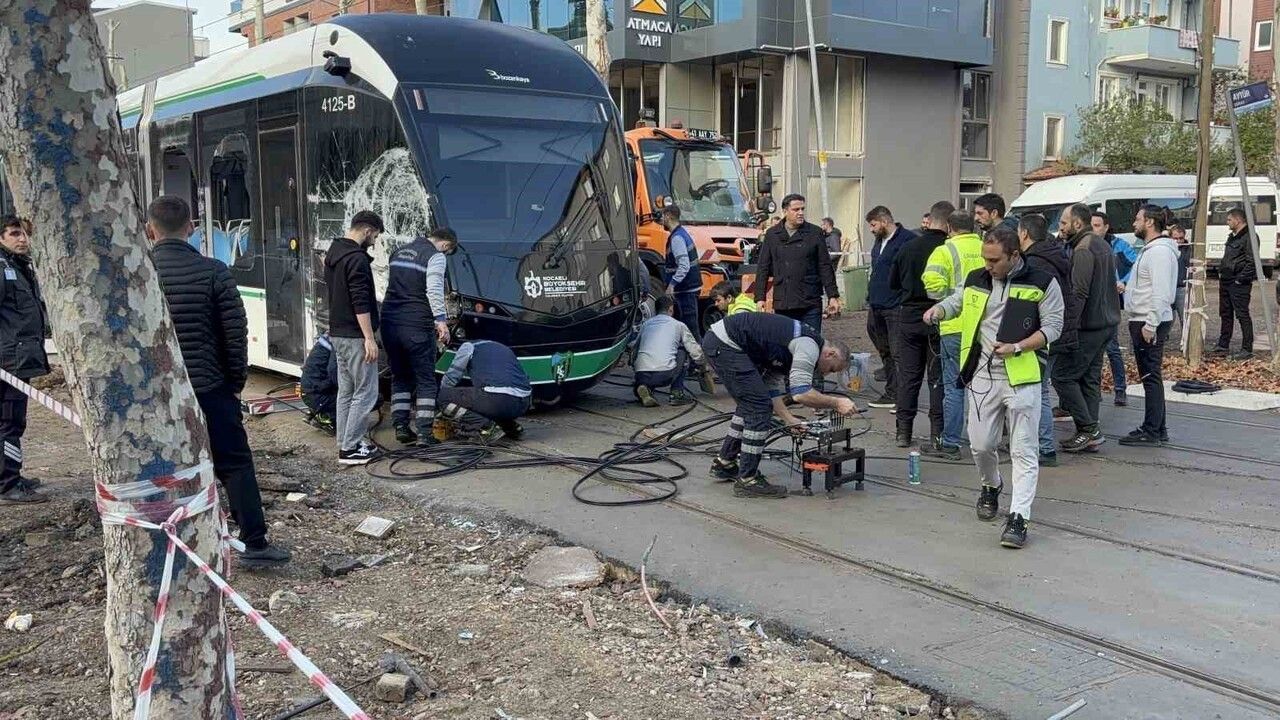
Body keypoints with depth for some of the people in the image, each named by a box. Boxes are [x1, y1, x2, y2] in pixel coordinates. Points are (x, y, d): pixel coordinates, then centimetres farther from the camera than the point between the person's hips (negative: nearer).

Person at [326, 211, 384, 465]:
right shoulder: (357, 259, -18)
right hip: (355, 335, -10)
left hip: (337, 333, 10)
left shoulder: (333, 253, 14)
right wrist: (369, 338, -21)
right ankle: (350, 449, -5)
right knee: (365, 392, -5)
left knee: (346, 390, 14)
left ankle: (345, 442, 18)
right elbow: (360, 303, -22)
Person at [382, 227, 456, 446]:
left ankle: (400, 428, 12)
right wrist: (441, 320, -20)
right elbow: (434, 291, -17)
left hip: (389, 323, 7)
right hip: (416, 326, -7)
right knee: (426, 380, 3)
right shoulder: (436, 256, -5)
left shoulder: (398, 252, 19)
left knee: (400, 377, 17)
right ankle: (424, 433, 0)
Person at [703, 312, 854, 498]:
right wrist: (836, 403, -7)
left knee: (751, 405, 22)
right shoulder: (809, 345, -10)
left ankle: (724, 463, 33)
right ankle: (747, 481, 0)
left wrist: (790, 420, 16)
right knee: (758, 408, -6)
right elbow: (801, 394, -19)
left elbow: (771, 389, 23)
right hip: (725, 343, -11)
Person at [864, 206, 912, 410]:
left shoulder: (907, 239, -12)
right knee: (885, 353, 15)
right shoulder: (879, 242, 18)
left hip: (896, 308, -9)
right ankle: (891, 394, 23)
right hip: (876, 307, 10)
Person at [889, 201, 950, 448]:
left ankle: (903, 431, 9)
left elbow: (892, 283, 10)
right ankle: (937, 432, 8)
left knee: (908, 376, 9)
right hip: (938, 322, -3)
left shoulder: (908, 247, 0)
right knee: (939, 378, 6)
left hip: (908, 318, 3)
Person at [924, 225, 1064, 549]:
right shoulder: (976, 281, 7)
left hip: (1021, 376, -4)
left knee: (1023, 451, -4)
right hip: (983, 375, 4)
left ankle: (1018, 517, -3)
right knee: (981, 445, 8)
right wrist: (938, 310, 1)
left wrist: (1017, 347, -18)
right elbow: (955, 301, 25)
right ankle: (991, 487, 39)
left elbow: (1052, 325, -4)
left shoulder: (1041, 282, -6)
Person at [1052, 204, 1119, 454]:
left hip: (1088, 326, -10)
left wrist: (1067, 325, -23)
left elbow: (1079, 292, -23)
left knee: (1062, 376, -5)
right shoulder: (1103, 245, 18)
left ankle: (1089, 429, -5)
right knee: (1090, 378, 12)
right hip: (1108, 323, 10)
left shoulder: (1083, 250, -15)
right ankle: (1090, 434, 13)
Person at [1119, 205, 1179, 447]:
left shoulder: (1160, 251, -15)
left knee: (1151, 376, -8)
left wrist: (1151, 324, -24)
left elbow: (1160, 292, -22)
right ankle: (1158, 427, 21)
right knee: (1151, 376, 14)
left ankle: (1151, 432, -5)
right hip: (1142, 321, 11)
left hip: (1150, 323, -11)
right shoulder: (1149, 249, 19)